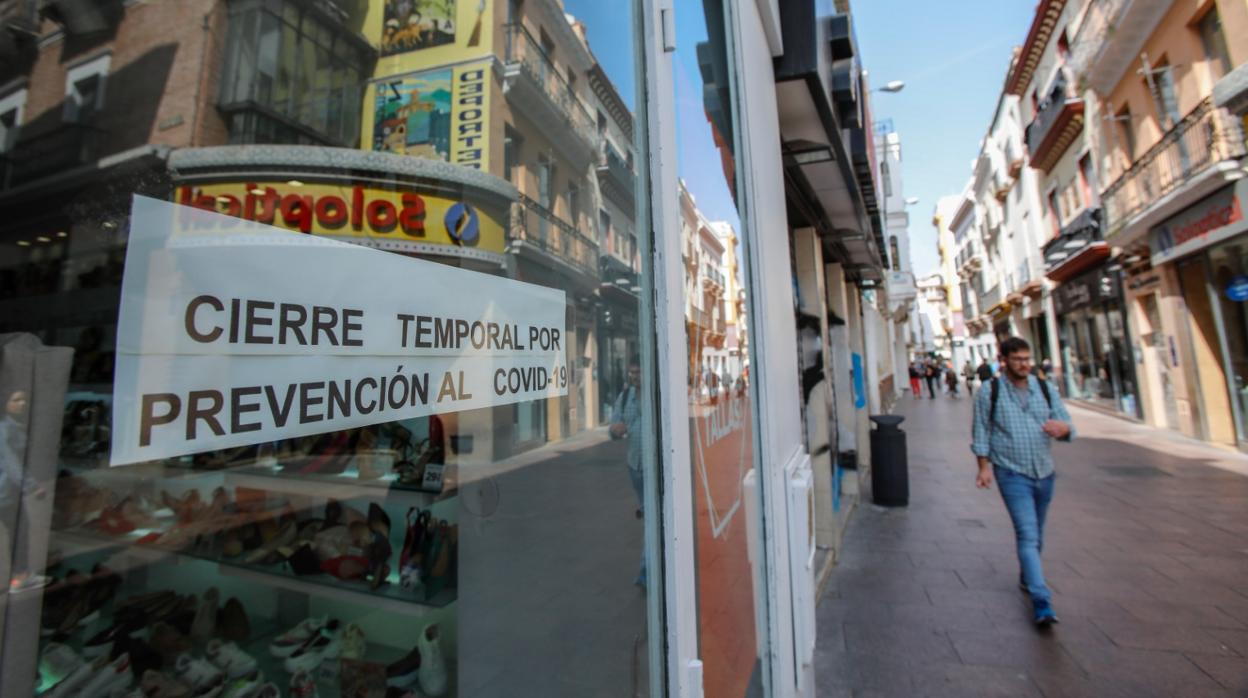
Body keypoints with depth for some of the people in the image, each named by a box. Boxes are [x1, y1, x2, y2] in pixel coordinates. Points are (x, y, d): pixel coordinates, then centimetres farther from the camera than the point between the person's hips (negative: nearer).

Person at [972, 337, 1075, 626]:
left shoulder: (1046, 388, 4)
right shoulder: (989, 392, -7)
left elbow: (1067, 425, 4)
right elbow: (981, 432, -4)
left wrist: (1063, 428, -21)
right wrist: (984, 466, -11)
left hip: (1044, 472, 5)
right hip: (1012, 474, -5)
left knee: (1036, 534, 19)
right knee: (1028, 534, -11)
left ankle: (1027, 578, 40)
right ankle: (1041, 602, -9)